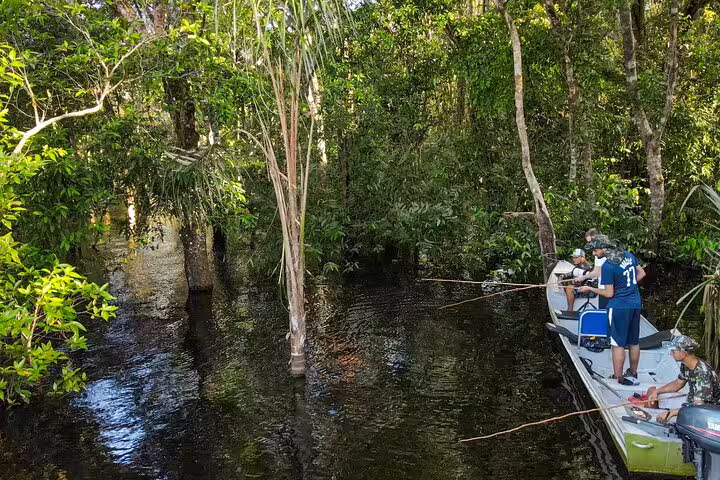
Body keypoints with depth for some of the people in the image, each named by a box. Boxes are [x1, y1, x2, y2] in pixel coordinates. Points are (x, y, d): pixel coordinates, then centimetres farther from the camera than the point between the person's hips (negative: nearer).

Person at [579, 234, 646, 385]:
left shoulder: (607, 266, -19)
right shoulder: (629, 255, 2)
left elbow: (609, 293, -15)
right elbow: (641, 273, 14)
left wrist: (590, 289, -4)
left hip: (619, 307, -7)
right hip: (636, 304, 8)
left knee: (618, 343, 2)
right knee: (634, 342, 17)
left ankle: (619, 377, 6)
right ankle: (633, 373, 29)